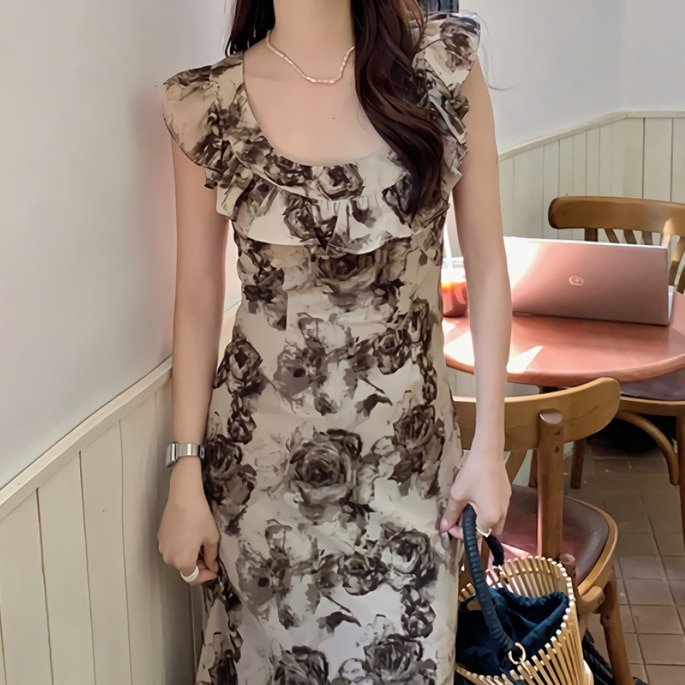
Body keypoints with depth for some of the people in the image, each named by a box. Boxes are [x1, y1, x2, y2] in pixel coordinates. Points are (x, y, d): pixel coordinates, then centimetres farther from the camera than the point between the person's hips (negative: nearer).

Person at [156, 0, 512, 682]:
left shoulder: (445, 62, -6)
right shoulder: (208, 106, -6)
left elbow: (486, 266, -2)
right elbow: (198, 296, 0)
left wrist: (490, 445, -2)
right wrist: (185, 479, 1)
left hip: (407, 453, 1)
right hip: (262, 455, 0)